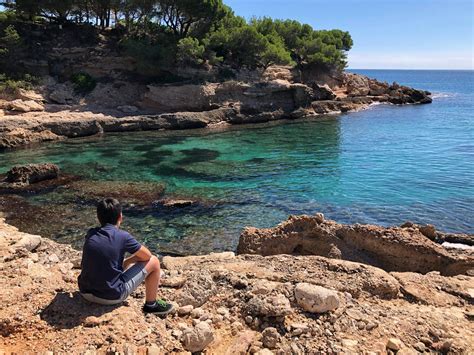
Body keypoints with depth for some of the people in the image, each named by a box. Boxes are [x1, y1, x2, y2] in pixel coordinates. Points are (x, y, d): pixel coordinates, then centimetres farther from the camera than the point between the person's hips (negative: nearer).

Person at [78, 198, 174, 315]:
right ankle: (151, 304, 18)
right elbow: (147, 256, -1)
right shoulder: (123, 236, -14)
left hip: (86, 292, 6)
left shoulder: (90, 234, 2)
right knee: (154, 262, 6)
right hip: (111, 296, -6)